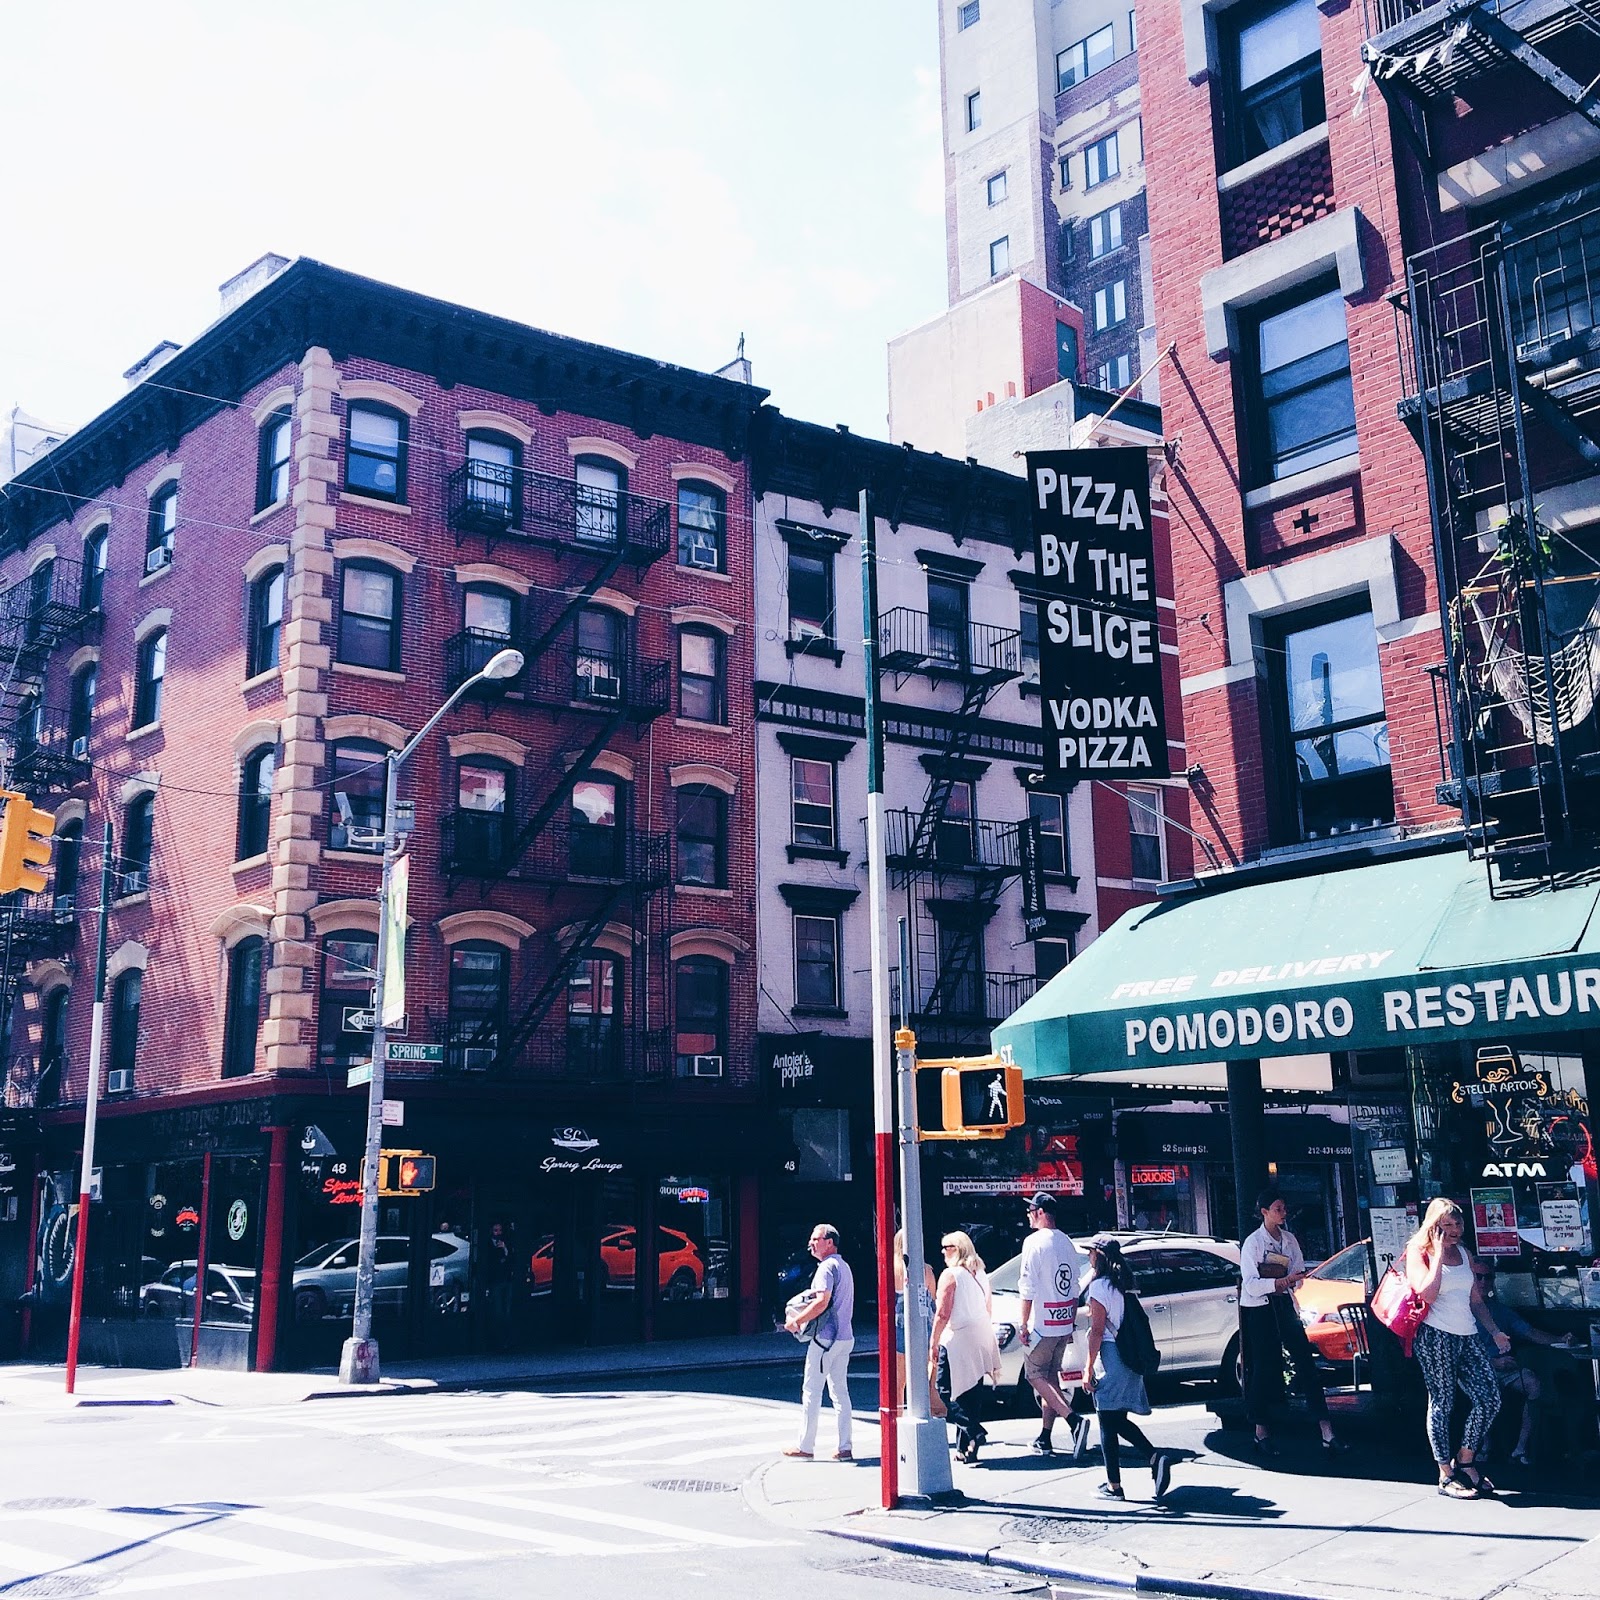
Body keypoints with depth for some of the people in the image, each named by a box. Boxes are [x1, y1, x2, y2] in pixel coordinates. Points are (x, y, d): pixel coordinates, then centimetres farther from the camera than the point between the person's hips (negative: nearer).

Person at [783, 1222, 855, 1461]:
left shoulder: (827, 1267, -13)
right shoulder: (843, 1266, 16)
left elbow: (822, 1302, -24)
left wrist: (796, 1321, -15)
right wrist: (804, 1317, 18)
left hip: (825, 1337, -9)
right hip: (844, 1336, 9)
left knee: (811, 1391, -1)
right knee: (840, 1391, 10)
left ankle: (805, 1446, 3)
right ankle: (845, 1448, 8)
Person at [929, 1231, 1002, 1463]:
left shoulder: (950, 1275, -9)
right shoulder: (979, 1274, 14)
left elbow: (942, 1314, -15)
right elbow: (989, 1310, 21)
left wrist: (933, 1344, -11)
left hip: (958, 1340, -8)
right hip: (981, 1340, 8)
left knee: (946, 1391, -2)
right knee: (972, 1393, 9)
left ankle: (973, 1431, -16)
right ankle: (964, 1448, 10)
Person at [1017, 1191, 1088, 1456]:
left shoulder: (1034, 1242, -12)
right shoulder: (1067, 1243, 11)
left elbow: (1028, 1288, -15)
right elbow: (1074, 1289, 15)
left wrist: (1024, 1325, -9)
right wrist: (1071, 1324, 20)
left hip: (1042, 1325, -7)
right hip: (1064, 1325, 7)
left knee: (1034, 1375, 0)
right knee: (1051, 1377, 13)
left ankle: (1074, 1420, -16)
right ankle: (1045, 1439, 15)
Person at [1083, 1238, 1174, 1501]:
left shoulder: (1099, 1286, -12)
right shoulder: (1121, 1286, 12)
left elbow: (1097, 1330, -15)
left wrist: (1089, 1369, -13)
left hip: (1110, 1358, -8)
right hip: (1129, 1359, 8)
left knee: (1108, 1422, 0)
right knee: (1119, 1420, 15)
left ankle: (1113, 1486, 4)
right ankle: (1155, 1457, -1)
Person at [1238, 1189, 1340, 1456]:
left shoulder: (1290, 1239, 9)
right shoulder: (1252, 1242, -8)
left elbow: (1299, 1276, 10)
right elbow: (1250, 1284, -15)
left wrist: (1292, 1280, -13)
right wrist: (1282, 1280, -26)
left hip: (1284, 1305, 5)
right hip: (1258, 1310, -4)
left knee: (1305, 1362, -4)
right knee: (1263, 1368, 0)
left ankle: (1326, 1431, -5)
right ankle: (1261, 1430, 14)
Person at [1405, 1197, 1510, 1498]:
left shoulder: (1463, 1252, 16)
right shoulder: (1419, 1253, -3)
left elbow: (1476, 1300, 21)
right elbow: (1427, 1293, -19)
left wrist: (1494, 1331, 14)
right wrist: (1439, 1253, -14)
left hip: (1467, 1337, 7)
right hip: (1435, 1337, -6)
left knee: (1490, 1397, -1)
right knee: (1442, 1402, -4)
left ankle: (1464, 1461, 15)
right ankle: (1446, 1476, 3)